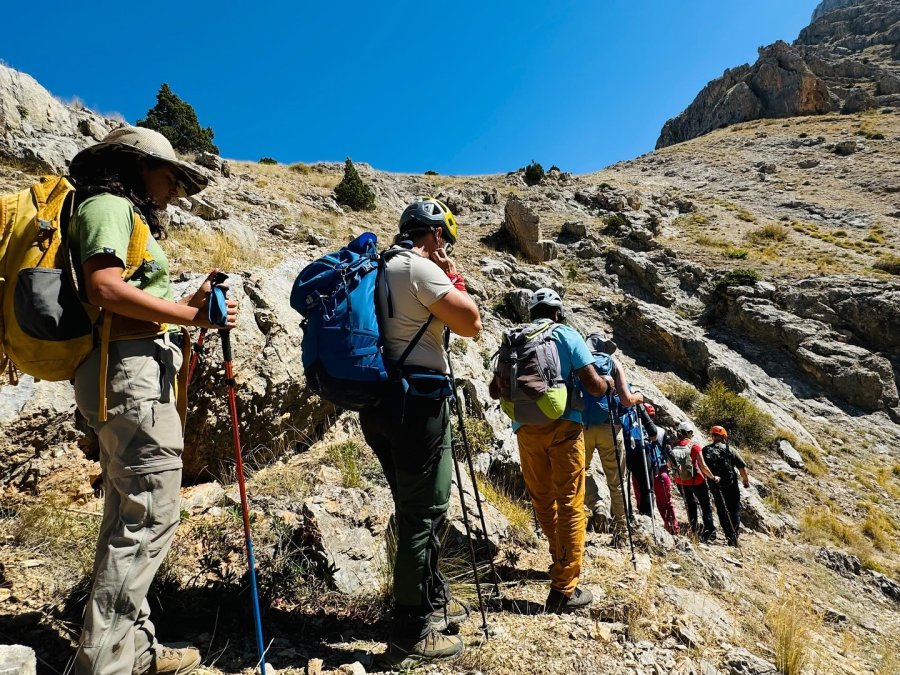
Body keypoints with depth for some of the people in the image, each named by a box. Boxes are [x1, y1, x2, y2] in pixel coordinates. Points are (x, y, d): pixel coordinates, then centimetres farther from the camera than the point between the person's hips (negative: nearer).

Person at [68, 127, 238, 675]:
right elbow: (104, 288, -19)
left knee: (130, 516, 12)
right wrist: (191, 315, -15)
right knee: (151, 515, -8)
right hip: (130, 369, -11)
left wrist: (191, 303, 10)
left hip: (136, 373, 11)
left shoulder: (131, 216, 25)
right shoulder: (109, 205, -3)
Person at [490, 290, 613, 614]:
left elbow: (495, 390, 14)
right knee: (570, 504, 3)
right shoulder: (567, 335, 2)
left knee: (542, 500, 18)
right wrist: (607, 381, 17)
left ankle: (562, 560, 37)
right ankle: (564, 589, 4)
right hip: (563, 425, -3)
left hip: (526, 428, 4)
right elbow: (594, 386, -5)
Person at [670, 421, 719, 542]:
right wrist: (713, 478, -3)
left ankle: (694, 527, 37)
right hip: (696, 481, -4)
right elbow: (703, 467, -18)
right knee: (705, 506, 15)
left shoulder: (672, 447, -10)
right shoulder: (694, 446, -19)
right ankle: (709, 530, 20)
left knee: (690, 504, 25)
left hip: (680, 482, 4)